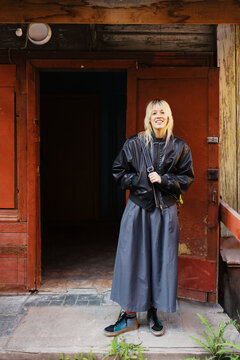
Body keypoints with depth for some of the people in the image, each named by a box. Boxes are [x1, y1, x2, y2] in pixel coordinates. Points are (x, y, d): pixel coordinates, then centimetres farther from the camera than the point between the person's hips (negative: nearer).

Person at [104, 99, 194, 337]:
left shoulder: (179, 147, 3)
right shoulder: (133, 144, 1)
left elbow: (187, 178, 5)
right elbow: (118, 172, 6)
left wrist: (164, 180, -11)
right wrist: (140, 180, -7)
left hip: (165, 210, 1)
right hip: (138, 208, 0)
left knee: (162, 260, 5)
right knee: (132, 259, 0)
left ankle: (154, 313, 21)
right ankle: (129, 315, 13)